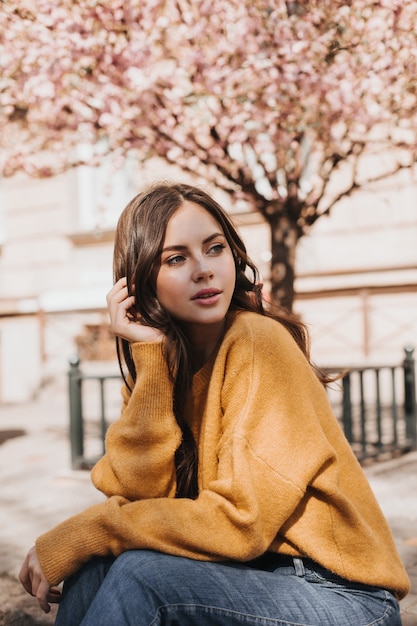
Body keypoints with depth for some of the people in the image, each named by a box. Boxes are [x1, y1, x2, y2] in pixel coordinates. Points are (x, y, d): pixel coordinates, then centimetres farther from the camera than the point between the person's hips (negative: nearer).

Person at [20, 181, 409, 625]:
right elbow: (142, 493, -12)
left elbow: (240, 521, -23)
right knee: (96, 561, -16)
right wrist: (147, 355, -17)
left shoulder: (258, 340, -17)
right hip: (245, 570, 5)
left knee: (139, 571, -25)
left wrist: (76, 536, -18)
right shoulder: (160, 358, 2)